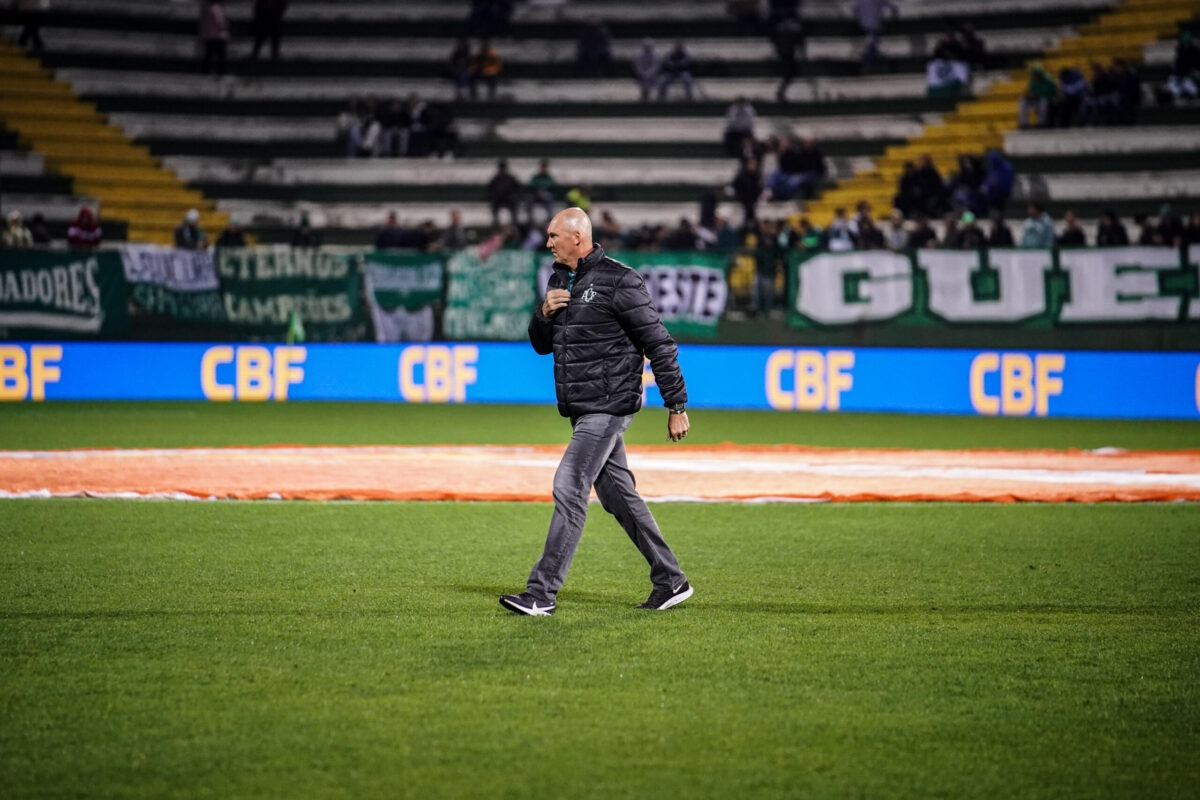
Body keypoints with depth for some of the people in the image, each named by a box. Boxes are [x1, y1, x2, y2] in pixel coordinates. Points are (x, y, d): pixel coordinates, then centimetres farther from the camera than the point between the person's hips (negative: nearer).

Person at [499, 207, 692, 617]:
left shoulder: (619, 281, -13)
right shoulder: (559, 280, 13)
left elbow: (659, 344, -12)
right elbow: (541, 344, 20)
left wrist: (677, 406, -14)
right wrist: (544, 313, -3)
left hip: (609, 406, -9)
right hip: (581, 409, 9)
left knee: (568, 488, -14)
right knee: (617, 494, 12)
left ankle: (542, 593, -14)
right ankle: (670, 580, 21)